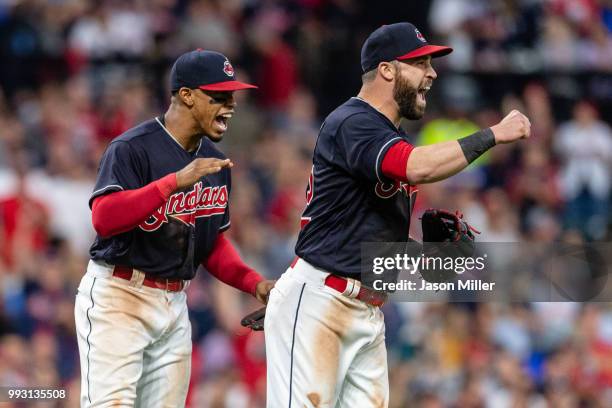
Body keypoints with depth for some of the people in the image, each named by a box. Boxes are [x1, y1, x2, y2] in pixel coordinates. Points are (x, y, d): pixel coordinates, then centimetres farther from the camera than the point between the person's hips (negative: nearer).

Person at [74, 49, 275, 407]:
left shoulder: (214, 161, 12)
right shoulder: (133, 147, -12)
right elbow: (104, 218, -27)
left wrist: (254, 283, 3)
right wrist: (176, 181, -31)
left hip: (174, 304, 8)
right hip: (118, 297, -8)